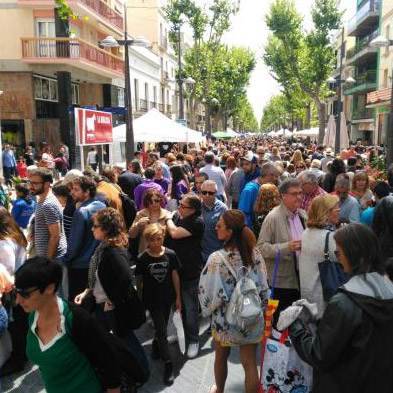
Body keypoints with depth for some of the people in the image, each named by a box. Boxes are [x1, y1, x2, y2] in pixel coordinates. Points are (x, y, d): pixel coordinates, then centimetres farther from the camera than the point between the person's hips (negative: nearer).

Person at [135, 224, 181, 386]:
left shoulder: (170, 254, -11)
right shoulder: (142, 258, -14)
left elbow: (175, 276, -2)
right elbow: (139, 280, -5)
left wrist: (178, 297, 2)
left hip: (167, 297, 2)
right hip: (152, 299, -2)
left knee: (162, 327, 19)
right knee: (161, 330, -1)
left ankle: (156, 344, 49)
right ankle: (168, 363, 12)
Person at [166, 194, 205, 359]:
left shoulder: (197, 222, -18)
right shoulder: (177, 215, 4)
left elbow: (175, 233, -24)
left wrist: (168, 218, -9)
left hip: (189, 272, -6)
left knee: (190, 307, 5)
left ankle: (193, 340, 22)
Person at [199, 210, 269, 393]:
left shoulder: (217, 258, -24)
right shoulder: (255, 254, -11)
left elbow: (210, 293, -18)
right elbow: (264, 288, -2)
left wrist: (207, 310, 2)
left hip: (225, 319, -2)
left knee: (221, 358, 25)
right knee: (250, 364, 14)